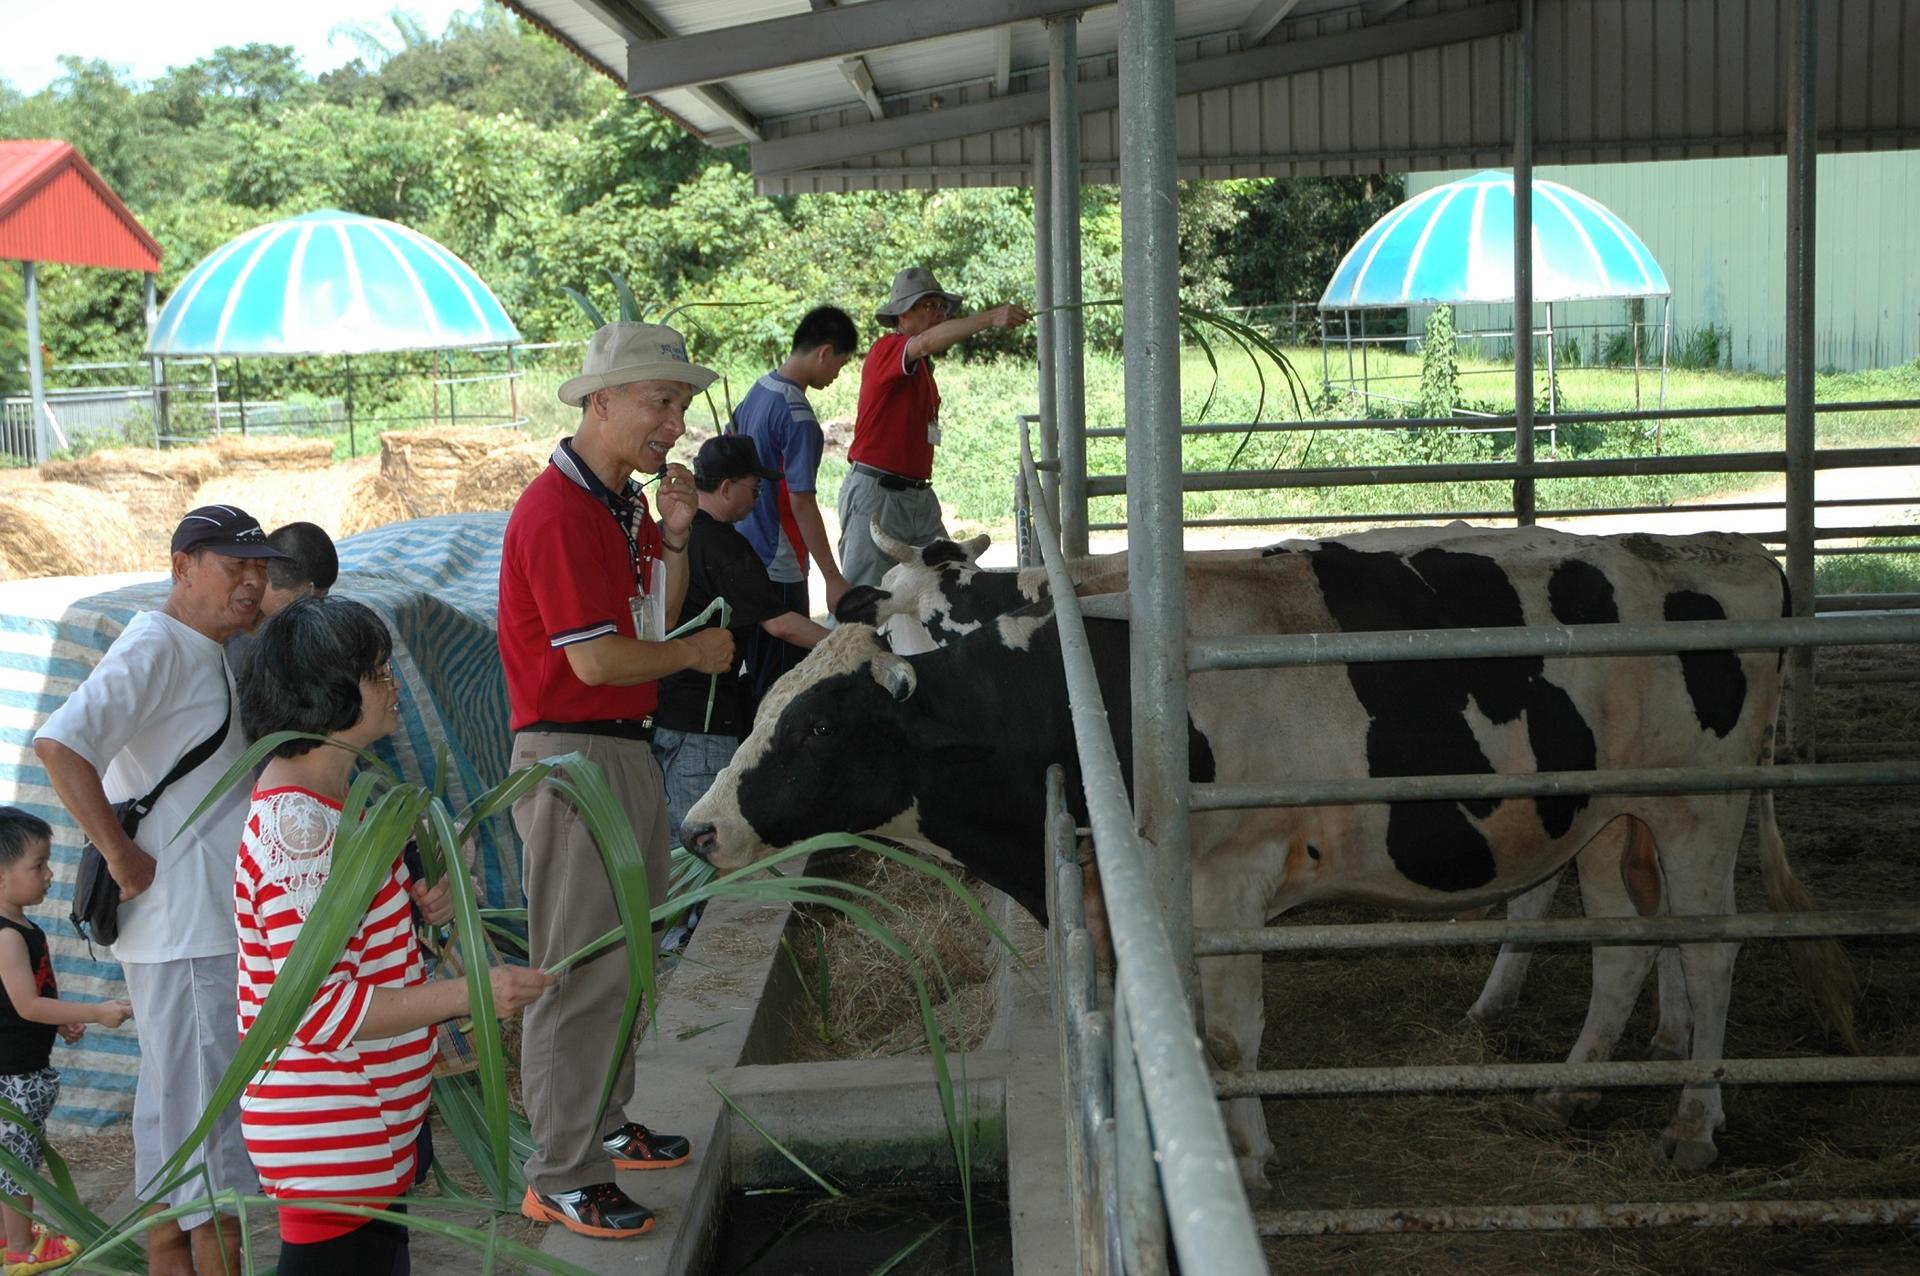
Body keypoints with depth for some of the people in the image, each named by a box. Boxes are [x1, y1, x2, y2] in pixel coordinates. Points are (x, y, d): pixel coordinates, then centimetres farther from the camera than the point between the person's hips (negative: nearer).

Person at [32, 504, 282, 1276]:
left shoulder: (210, 655, 16)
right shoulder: (155, 645, -15)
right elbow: (59, 744, -26)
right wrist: (120, 856, -23)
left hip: (215, 916, 10)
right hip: (182, 922, -10)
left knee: (172, 1095, 16)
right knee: (206, 1095, -7)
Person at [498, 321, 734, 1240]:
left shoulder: (621, 502, 12)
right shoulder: (558, 511, -19)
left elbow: (656, 620, 15)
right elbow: (596, 658, -23)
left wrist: (673, 536, -1)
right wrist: (698, 652, -7)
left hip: (625, 750, 10)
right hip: (571, 756, -10)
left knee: (627, 953, 21)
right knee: (580, 970, -5)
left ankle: (604, 1126, 35)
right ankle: (561, 1179, 3)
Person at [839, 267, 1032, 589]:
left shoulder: (924, 369, 19)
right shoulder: (886, 350, -11)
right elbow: (927, 342, -32)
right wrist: (990, 318, -44)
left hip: (919, 498, 9)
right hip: (875, 493, -9)